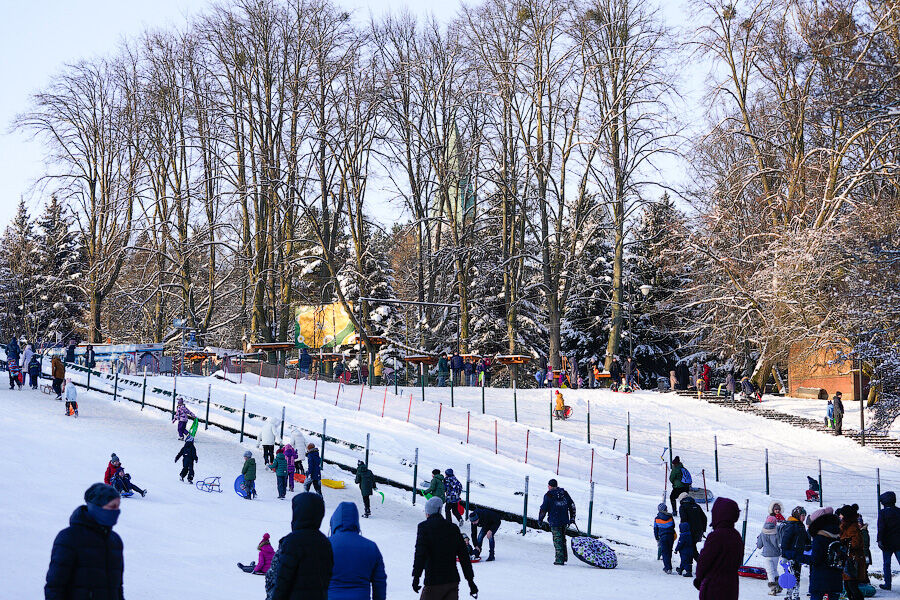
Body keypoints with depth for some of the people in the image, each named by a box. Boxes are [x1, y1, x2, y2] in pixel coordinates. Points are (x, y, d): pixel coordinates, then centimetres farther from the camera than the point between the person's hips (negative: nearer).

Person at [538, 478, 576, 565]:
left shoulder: (548, 495, -8)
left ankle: (559, 559, -3)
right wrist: (572, 517, 19)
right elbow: (572, 506, 12)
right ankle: (564, 557, 22)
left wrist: (540, 519, 8)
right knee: (562, 539, 19)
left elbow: (543, 509, -6)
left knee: (557, 540, -2)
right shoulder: (564, 493, 8)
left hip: (555, 522, -5)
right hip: (565, 521, 6)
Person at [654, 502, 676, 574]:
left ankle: (668, 568, -7)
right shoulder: (670, 517, 3)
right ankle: (668, 566, 21)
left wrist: (657, 539, 15)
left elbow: (655, 530, 6)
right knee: (669, 551, 14)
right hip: (671, 536, 2)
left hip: (662, 537, -2)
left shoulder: (657, 519, 0)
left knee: (664, 552, 1)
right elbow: (673, 526, 14)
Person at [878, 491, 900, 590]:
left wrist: (879, 540, -15)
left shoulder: (882, 512, -7)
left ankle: (887, 584, 10)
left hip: (887, 542, -3)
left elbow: (881, 527, -14)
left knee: (887, 564, 8)